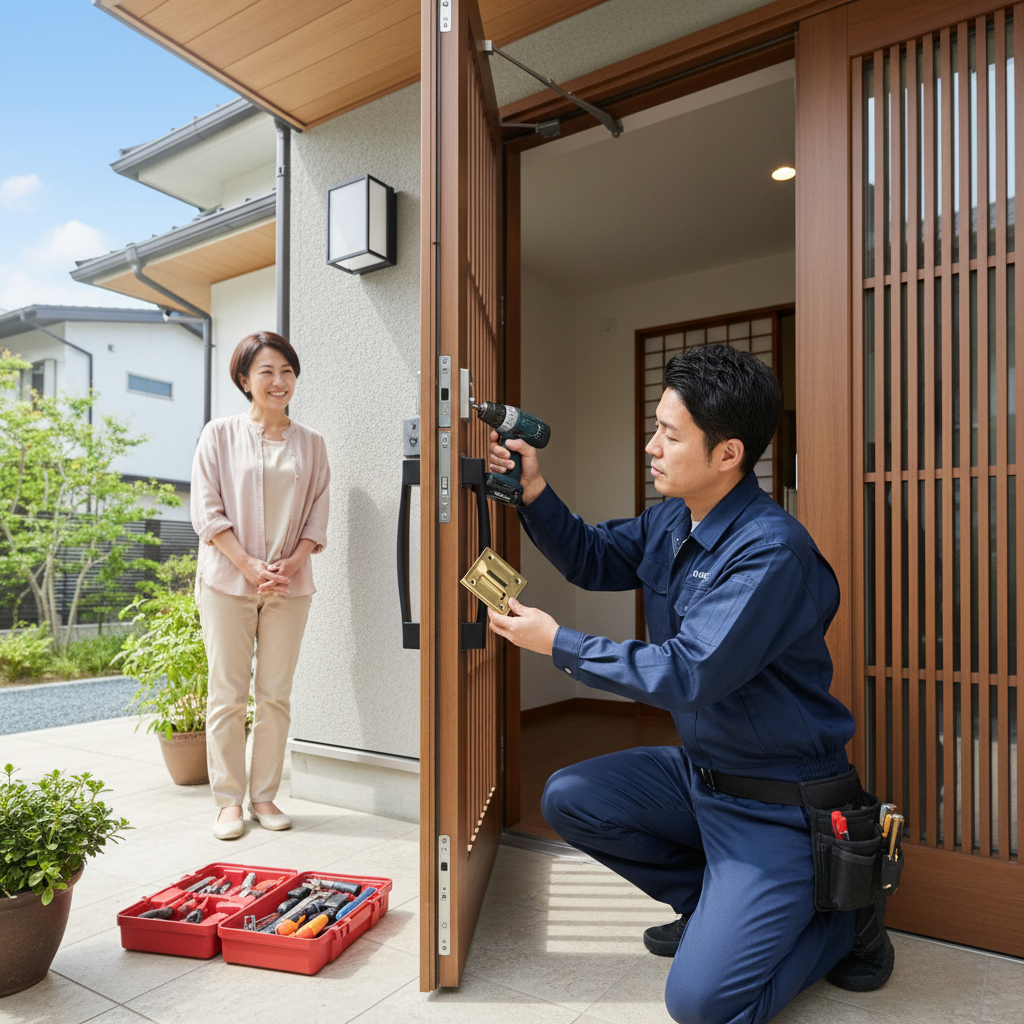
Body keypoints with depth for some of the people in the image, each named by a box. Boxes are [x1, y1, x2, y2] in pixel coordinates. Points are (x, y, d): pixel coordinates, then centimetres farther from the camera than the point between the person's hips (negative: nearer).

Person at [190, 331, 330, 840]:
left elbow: (318, 515, 8)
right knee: (228, 693, 2)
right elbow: (207, 510, -3)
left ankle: (264, 796, 18)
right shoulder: (219, 434, 3)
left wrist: (291, 563, -8)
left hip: (290, 584, 2)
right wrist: (248, 565, -13)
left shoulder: (310, 443, 10)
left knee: (276, 694, 6)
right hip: (227, 581, -2)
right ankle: (228, 801, 14)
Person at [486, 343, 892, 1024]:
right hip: (699, 771, 8)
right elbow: (593, 560, 11)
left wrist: (559, 644, -21)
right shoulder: (671, 522, 0)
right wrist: (535, 493, -5)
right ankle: (708, 899, 20)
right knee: (568, 798, 5)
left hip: (775, 804, -8)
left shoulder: (772, 553, -28)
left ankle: (843, 916, 13)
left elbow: (689, 675, -29)